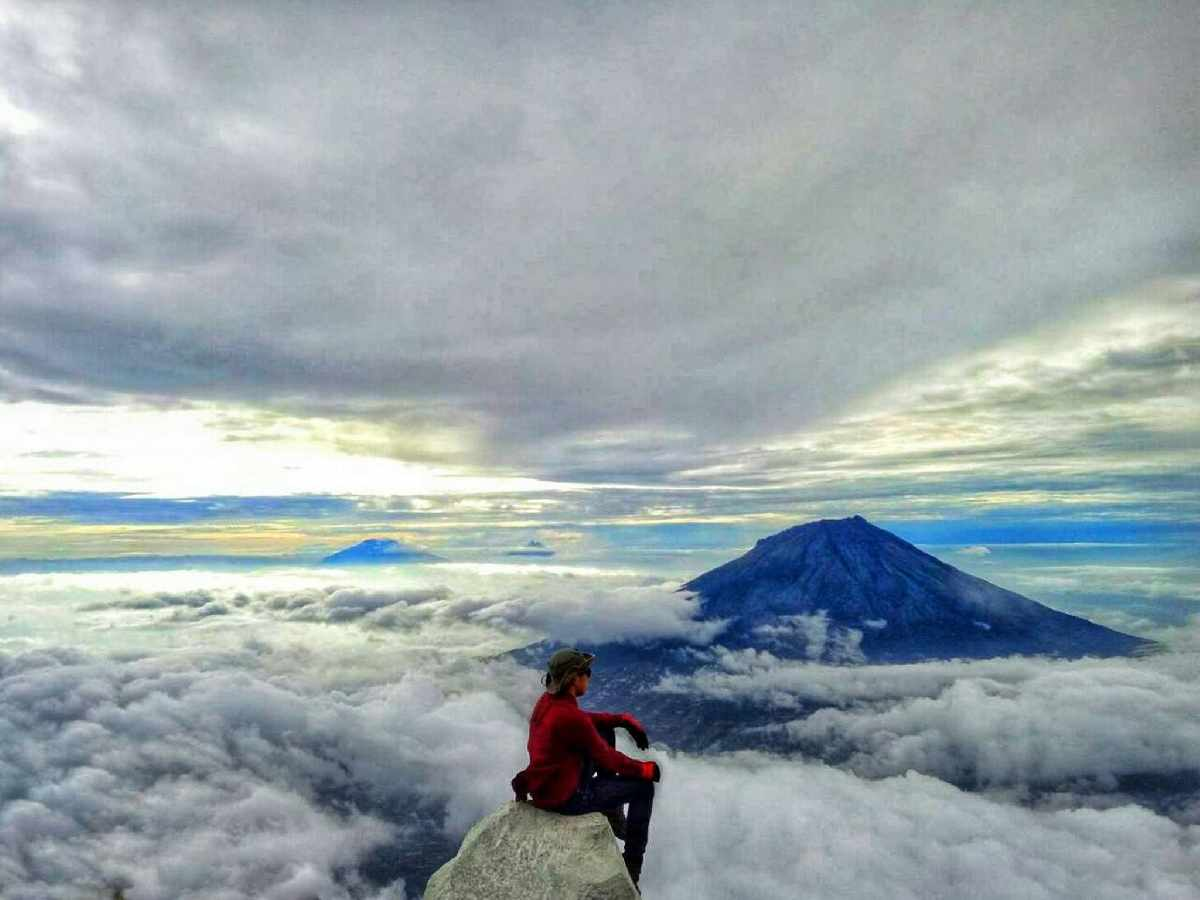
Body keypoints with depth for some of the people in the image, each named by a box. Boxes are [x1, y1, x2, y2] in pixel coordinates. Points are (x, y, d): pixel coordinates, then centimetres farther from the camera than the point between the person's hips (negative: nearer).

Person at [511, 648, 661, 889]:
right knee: (644, 786, 3)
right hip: (564, 799, -8)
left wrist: (626, 720, 4)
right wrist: (645, 769, -2)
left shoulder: (547, 701, -3)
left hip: (544, 786, 9)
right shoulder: (570, 718, -29)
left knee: (606, 732, 19)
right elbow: (607, 758, -18)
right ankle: (632, 867, 12)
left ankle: (612, 815, 27)